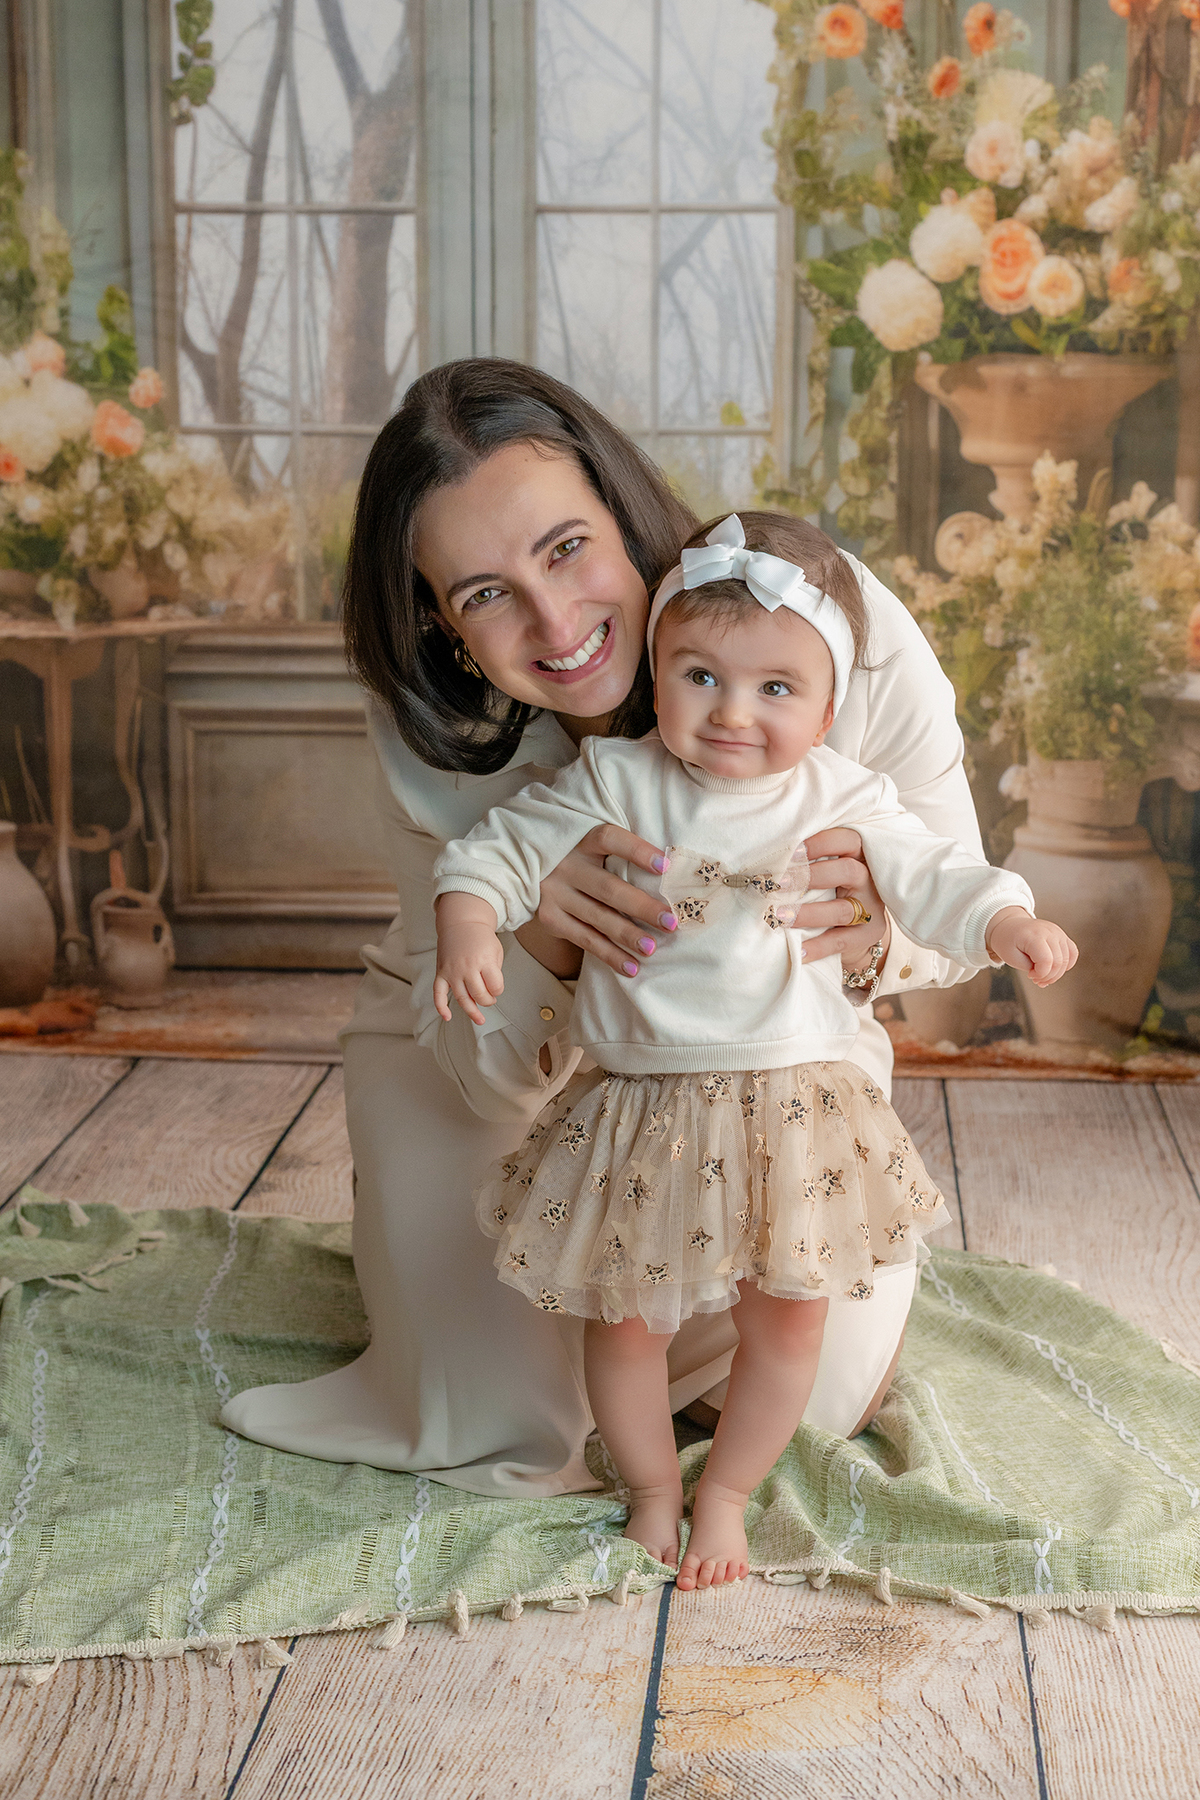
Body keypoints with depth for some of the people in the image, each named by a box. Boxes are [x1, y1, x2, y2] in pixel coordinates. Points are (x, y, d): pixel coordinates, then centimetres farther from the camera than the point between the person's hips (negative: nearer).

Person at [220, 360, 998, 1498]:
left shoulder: (849, 634, -32)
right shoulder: (439, 754, -27)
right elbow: (484, 1074, -22)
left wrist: (871, 943, -43)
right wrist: (537, 945, -46)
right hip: (536, 1042, 0)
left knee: (820, 1391, -6)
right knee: (505, 1413, -10)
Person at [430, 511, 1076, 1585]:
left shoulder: (841, 802, -4)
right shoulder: (614, 784, -6)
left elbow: (933, 881, -5)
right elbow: (506, 850, -2)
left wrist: (1012, 925, -24)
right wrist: (468, 924, -21)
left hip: (790, 1104, 1)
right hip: (638, 1108, 0)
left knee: (789, 1320, 7)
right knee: (625, 1318, 9)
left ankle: (726, 1495, 32)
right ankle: (652, 1489, 35)